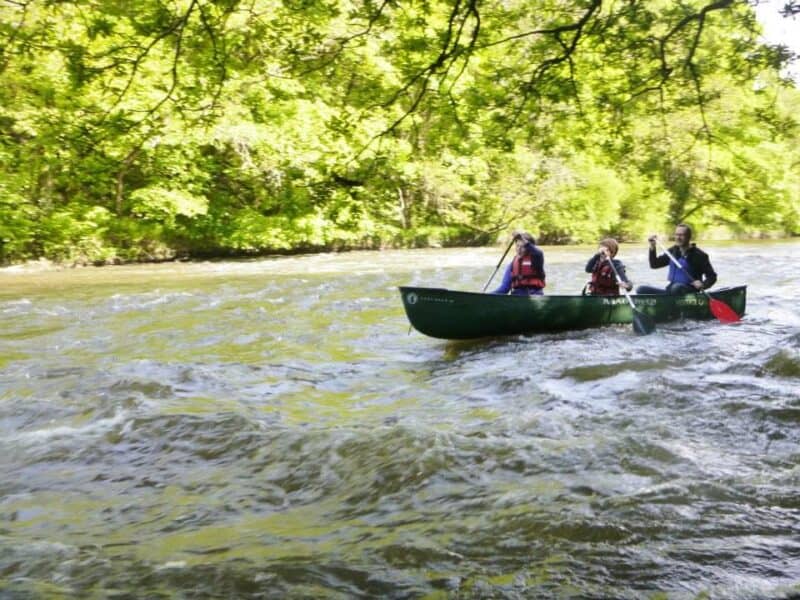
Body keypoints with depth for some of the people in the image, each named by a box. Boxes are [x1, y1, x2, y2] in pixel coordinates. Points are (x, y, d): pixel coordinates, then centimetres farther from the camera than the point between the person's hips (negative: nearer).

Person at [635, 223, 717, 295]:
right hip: (671, 291, 6)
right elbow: (654, 265, 14)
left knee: (676, 287, -40)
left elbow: (712, 276, -4)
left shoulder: (699, 255, -7)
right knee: (641, 290, -12)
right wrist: (652, 247, -1)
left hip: (690, 294, -6)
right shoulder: (673, 251, 10)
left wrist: (703, 285, -25)